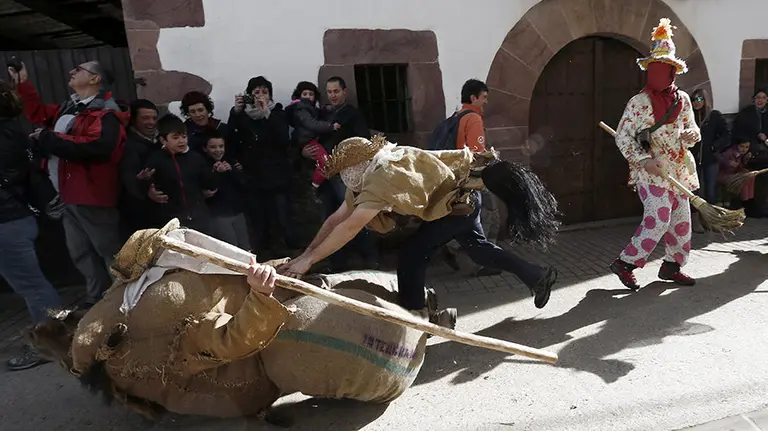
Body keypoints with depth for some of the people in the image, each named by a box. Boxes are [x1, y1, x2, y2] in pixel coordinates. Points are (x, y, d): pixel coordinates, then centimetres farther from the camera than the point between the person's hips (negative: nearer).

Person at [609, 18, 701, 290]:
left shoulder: (682, 99, 9)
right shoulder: (639, 102, -7)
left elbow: (692, 130, 16)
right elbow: (622, 136, -9)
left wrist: (692, 135, -8)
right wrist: (643, 160, -19)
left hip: (677, 170, 7)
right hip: (650, 170, -6)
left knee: (681, 219, 10)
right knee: (658, 218, -15)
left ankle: (671, 267, 24)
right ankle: (625, 263, -4)